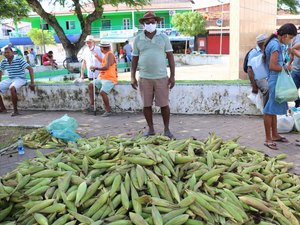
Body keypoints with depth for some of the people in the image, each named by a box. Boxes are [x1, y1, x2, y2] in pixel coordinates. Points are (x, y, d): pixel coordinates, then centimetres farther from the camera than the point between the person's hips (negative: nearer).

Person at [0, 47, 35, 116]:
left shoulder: (19, 59, -14)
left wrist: (32, 83, -23)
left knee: (12, 88, -37)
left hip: (20, 79, -7)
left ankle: (15, 110, -25)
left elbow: (30, 69, -18)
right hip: (10, 79, 7)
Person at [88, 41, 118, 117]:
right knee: (90, 85, 10)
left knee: (102, 92, -28)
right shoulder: (106, 54, 13)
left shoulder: (109, 54, -16)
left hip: (109, 79, -11)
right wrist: (97, 57, 40)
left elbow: (106, 67, -28)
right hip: (102, 78, 11)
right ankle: (91, 104, 7)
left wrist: (96, 68, -19)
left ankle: (108, 111, -17)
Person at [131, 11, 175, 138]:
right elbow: (134, 59, 9)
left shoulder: (163, 37, 4)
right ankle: (150, 129, 20)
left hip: (161, 77, -1)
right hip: (144, 78, 1)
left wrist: (172, 76, -2)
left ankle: (166, 129, 17)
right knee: (146, 105, 6)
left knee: (164, 105, 3)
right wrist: (132, 77, 2)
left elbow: (170, 57, 4)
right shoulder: (138, 39, 5)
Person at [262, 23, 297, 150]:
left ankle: (274, 135, 29)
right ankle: (268, 139, 4)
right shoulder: (276, 45, -18)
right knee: (270, 109, -4)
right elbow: (272, 66, -24)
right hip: (275, 81, -11)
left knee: (275, 108, 17)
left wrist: (284, 66, 7)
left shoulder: (275, 43, 13)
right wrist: (285, 68, -8)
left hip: (276, 81, 11)